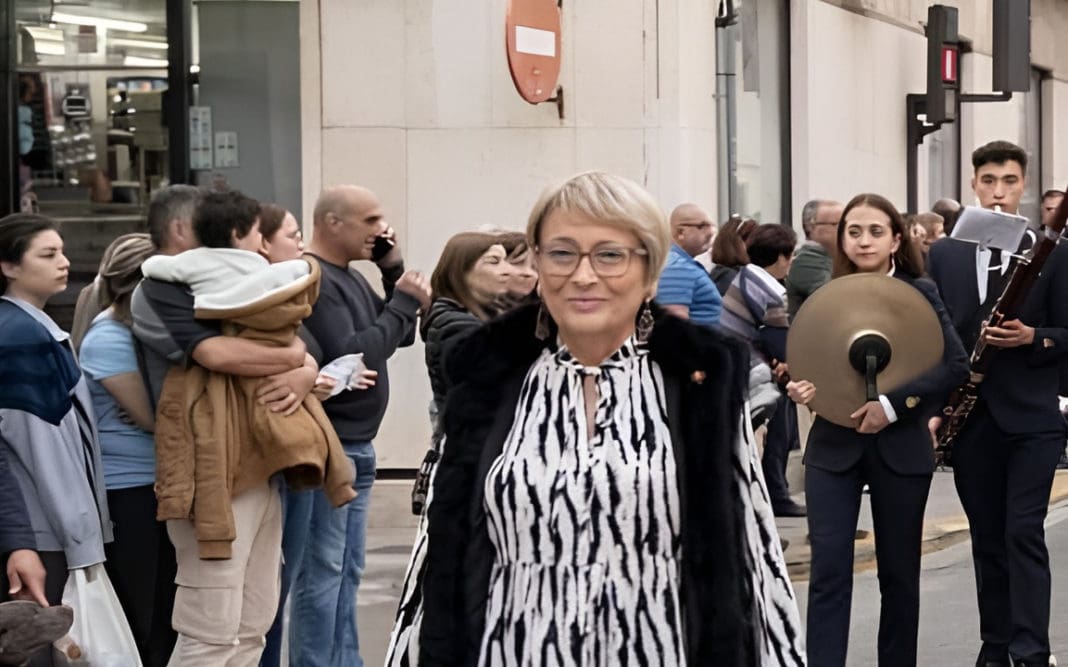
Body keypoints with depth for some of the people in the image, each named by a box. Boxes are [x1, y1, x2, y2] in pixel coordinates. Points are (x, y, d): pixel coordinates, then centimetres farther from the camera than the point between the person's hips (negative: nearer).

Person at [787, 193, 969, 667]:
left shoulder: (919, 293, -2)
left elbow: (956, 364, -11)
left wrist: (893, 402, -20)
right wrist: (800, 387, -14)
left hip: (900, 448, -1)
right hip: (833, 448, 1)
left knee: (899, 572, 9)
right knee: (828, 570, -7)